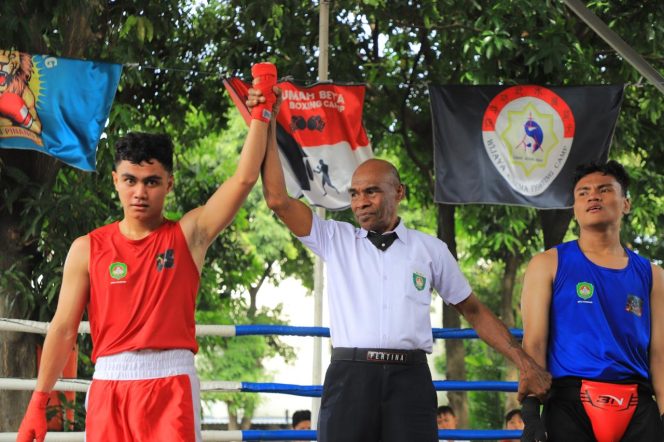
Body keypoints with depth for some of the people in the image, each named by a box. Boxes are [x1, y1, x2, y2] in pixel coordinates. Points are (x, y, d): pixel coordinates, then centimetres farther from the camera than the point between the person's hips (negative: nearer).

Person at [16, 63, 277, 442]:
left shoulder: (188, 235, 5)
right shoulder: (88, 249, 7)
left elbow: (245, 179, -3)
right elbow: (64, 329, 7)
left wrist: (261, 116, -8)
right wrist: (38, 402, 4)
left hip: (172, 382, -1)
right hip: (110, 383, 1)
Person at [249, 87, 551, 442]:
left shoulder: (430, 249, 14)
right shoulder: (335, 240, 14)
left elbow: (473, 311, 19)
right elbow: (278, 200, 6)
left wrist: (525, 363, 11)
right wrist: (268, 127, 2)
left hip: (409, 378, 0)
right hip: (349, 376, 0)